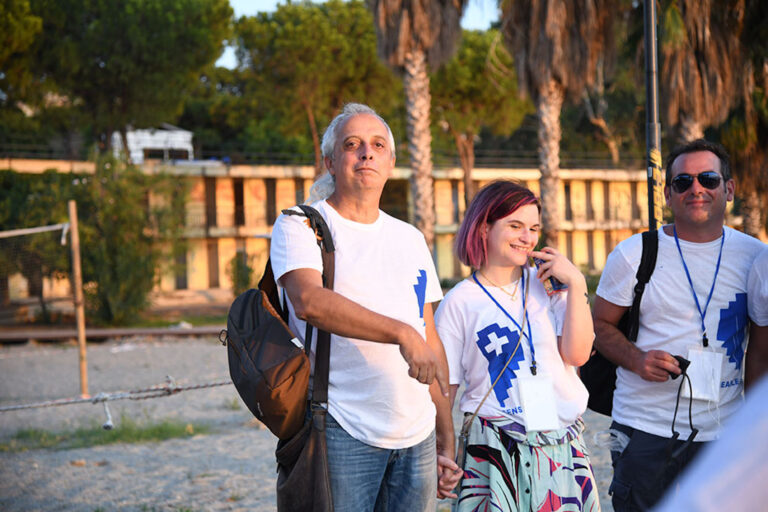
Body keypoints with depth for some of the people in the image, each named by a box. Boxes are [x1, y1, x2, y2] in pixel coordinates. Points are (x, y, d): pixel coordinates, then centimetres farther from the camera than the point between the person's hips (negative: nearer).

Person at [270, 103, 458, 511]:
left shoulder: (410, 239, 18)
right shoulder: (299, 226, -1)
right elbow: (309, 302, -21)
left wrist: (446, 437, 13)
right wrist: (402, 333, -28)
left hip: (417, 437, 5)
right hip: (342, 432, -5)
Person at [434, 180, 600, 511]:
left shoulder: (547, 285, 10)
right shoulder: (460, 302, 1)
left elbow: (577, 354, -3)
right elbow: (442, 390, 3)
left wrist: (576, 284, -5)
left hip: (562, 444, 3)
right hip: (495, 450, -3)